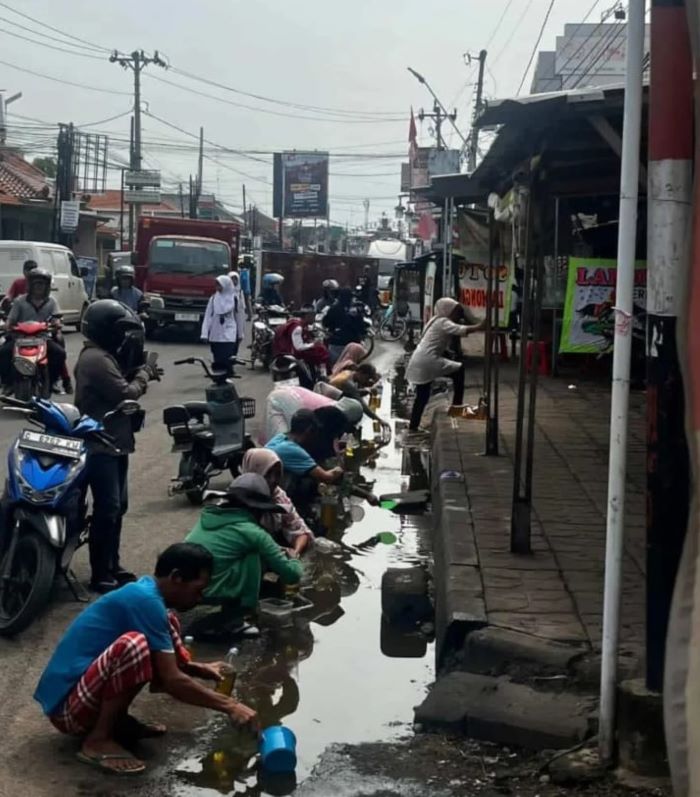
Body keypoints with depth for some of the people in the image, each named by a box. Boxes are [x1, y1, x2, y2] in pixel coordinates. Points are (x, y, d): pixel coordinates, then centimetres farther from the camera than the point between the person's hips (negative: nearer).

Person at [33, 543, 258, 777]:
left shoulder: (145, 592, 8)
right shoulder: (145, 600, -20)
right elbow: (172, 681, -21)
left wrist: (199, 669, 11)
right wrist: (229, 706, -13)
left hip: (84, 688, 10)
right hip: (66, 707, -10)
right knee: (133, 644, -34)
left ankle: (117, 719, 10)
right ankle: (98, 740, -15)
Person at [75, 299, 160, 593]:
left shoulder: (103, 355, 16)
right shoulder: (97, 359, -19)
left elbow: (119, 388, 17)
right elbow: (125, 395, -22)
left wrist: (136, 372, 1)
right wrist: (143, 375, -6)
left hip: (113, 443, 11)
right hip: (100, 446, -11)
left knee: (118, 505, 16)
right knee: (107, 509, -10)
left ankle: (112, 565, 25)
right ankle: (100, 575, -6)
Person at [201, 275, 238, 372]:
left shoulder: (234, 298, 1)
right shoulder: (213, 298, 4)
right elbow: (208, 316, 3)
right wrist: (205, 333, -3)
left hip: (229, 334, -2)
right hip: (215, 334, 2)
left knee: (227, 358, -13)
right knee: (217, 359, 3)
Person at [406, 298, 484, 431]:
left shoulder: (436, 321, 23)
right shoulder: (443, 322, -9)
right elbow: (461, 330, -23)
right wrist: (479, 326, -25)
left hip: (419, 362, 10)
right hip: (427, 360, -10)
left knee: (422, 397, 15)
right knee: (459, 369, -5)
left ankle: (413, 426, 18)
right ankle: (457, 405, -2)